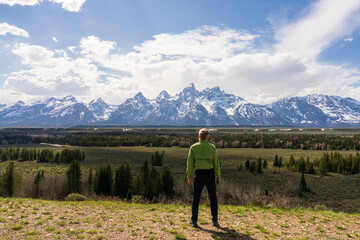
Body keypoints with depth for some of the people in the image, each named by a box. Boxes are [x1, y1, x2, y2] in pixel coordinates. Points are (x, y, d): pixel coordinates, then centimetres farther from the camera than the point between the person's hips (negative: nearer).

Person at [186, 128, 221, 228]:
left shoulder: (193, 147, -2)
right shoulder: (212, 147, -1)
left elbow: (190, 164, -2)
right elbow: (216, 164, 0)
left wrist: (189, 177, 6)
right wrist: (218, 177, 8)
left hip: (199, 174, 0)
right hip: (210, 174, 0)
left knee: (196, 198, 10)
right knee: (213, 198, 12)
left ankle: (194, 220, 16)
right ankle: (215, 220, 16)